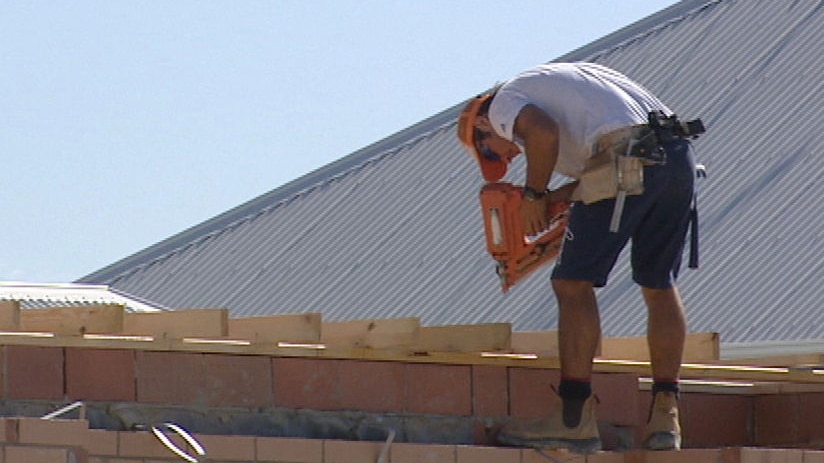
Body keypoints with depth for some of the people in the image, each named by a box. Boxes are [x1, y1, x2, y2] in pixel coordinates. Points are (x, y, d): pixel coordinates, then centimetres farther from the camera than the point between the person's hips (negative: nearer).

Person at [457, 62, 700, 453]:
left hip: (627, 160, -8)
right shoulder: (561, 80, 37)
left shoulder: (503, 103, 12)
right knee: (659, 286, 17)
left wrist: (534, 195, 2)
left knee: (573, 284, 0)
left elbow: (544, 131, -12)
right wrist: (566, 195, 21)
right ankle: (665, 414, 12)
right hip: (678, 154, 8)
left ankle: (576, 417, -6)